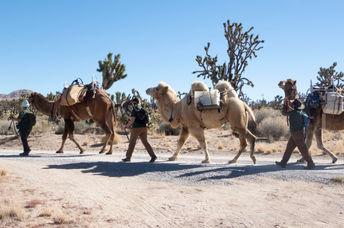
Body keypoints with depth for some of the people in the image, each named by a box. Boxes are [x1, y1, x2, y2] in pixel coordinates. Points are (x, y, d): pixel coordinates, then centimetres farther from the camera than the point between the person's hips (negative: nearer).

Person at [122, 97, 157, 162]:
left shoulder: (135, 110, -10)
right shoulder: (143, 110, 9)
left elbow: (132, 120, -18)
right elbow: (148, 119, 15)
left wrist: (127, 126, -1)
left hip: (136, 128, -6)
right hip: (144, 127, 6)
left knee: (132, 142, 6)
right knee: (145, 142, 7)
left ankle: (128, 157, 13)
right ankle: (153, 156, -5)